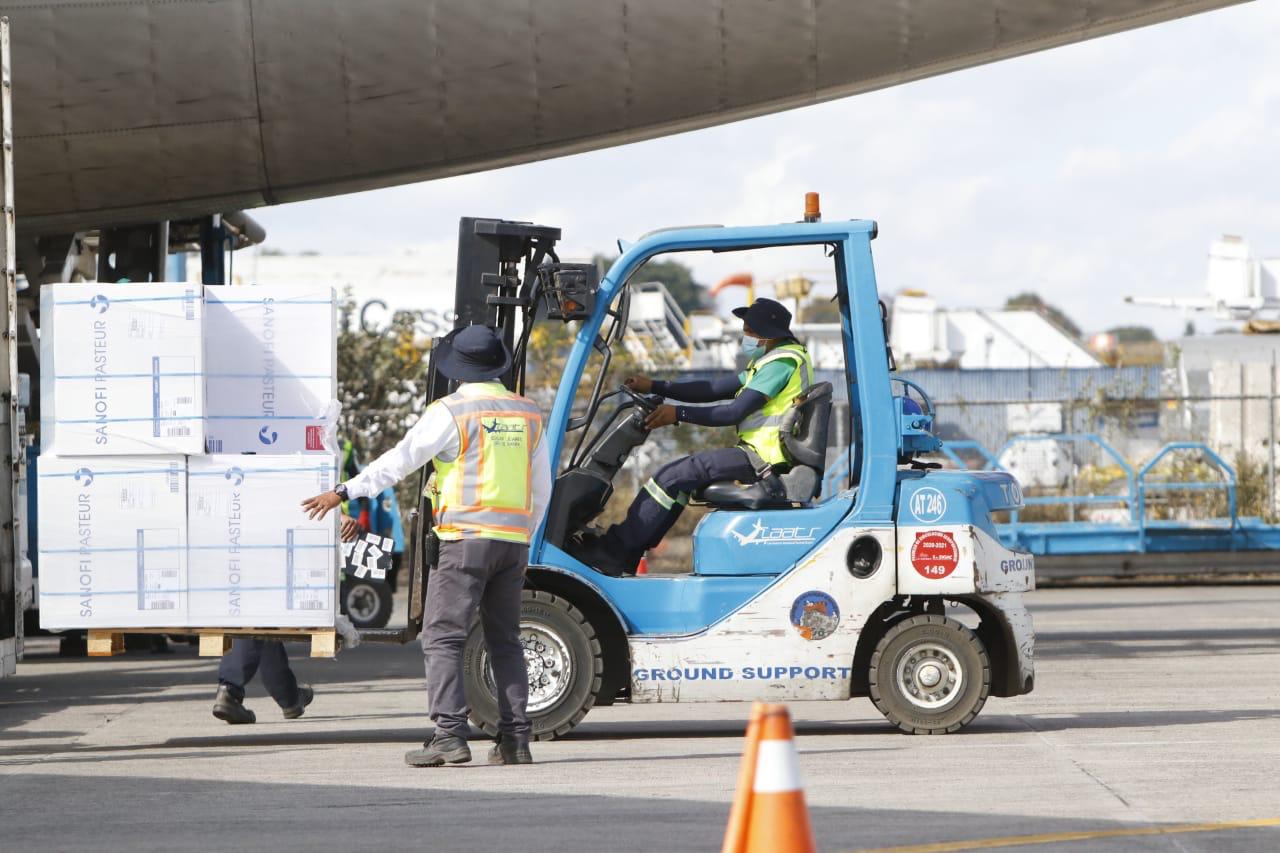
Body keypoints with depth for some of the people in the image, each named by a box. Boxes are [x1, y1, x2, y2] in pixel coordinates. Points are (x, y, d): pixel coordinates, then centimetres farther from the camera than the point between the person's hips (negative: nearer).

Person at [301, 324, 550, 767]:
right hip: (512, 541, 6)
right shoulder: (528, 414, 11)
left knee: (443, 637, -5)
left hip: (466, 538, -6)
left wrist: (343, 492, -1)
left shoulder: (451, 411, -7)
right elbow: (542, 487, 17)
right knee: (505, 641, 13)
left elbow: (399, 460, -7)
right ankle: (515, 739, 8)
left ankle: (450, 735, -15)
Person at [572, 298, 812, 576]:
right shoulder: (773, 360, 20)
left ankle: (613, 551, -12)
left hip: (762, 458, -10)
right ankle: (623, 562, 4)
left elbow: (735, 412, -19)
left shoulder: (783, 362, -13)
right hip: (761, 457, 10)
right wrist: (655, 387, 11)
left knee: (676, 476, -15)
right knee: (677, 478, 8)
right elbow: (714, 389, 17)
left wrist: (678, 414, -15)